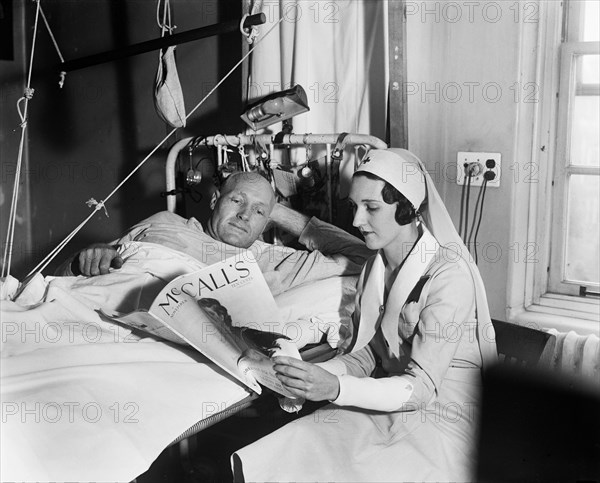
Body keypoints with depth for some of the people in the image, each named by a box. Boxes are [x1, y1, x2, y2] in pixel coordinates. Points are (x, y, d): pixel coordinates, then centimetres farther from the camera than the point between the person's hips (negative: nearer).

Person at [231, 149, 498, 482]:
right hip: (385, 405, 6)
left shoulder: (449, 276, -19)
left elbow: (421, 387, -22)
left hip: (443, 421, -6)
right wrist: (312, 375, -12)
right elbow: (366, 354, 8)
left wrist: (334, 389, -35)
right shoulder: (375, 268, 7)